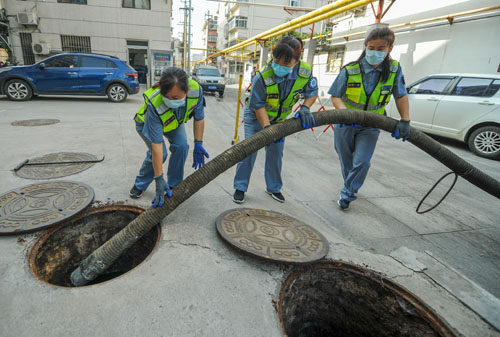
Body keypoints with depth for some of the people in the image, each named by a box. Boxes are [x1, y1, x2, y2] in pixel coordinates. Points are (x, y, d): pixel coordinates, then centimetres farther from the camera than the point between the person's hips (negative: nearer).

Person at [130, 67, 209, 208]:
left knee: (181, 146, -20)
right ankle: (139, 186, 8)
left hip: (174, 121, 4)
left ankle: (173, 186, 1)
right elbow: (157, 145, -41)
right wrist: (159, 179, -38)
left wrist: (198, 144, -16)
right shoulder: (154, 104, -44)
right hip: (147, 123, -3)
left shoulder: (196, 90, -35)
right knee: (158, 153, -21)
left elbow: (199, 118, -15)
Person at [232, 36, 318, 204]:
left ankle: (273, 187, 26)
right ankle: (240, 187, 7)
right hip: (256, 116, -3)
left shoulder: (306, 72, -21)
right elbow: (258, 106, -27)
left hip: (279, 118, 4)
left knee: (276, 152, 8)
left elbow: (312, 92, -4)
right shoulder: (262, 77, -32)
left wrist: (305, 108, -24)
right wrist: (267, 128, -36)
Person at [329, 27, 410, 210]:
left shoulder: (394, 69, -7)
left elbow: (401, 96, 2)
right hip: (345, 124, 0)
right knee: (346, 161, 14)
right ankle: (351, 187, 40)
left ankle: (347, 193, 9)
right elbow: (335, 96, -10)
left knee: (362, 162, -13)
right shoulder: (350, 70, -13)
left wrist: (405, 121, -7)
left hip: (370, 126, 0)